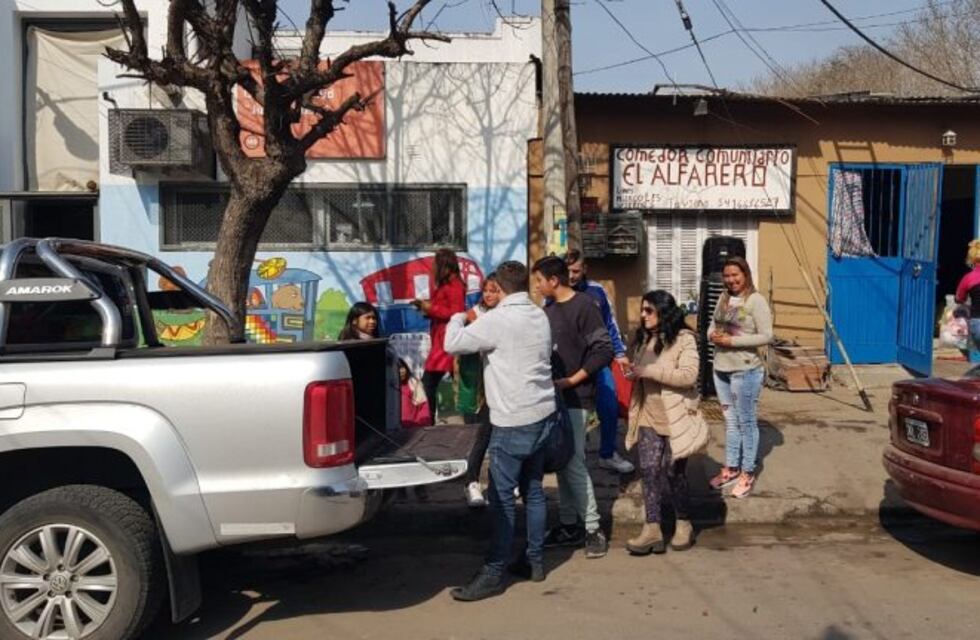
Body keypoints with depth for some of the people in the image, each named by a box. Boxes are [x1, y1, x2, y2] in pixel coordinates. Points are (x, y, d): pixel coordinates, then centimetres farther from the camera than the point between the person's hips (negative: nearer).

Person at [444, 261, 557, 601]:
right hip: (543, 413, 8)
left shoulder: (498, 319, -15)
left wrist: (458, 318, 9)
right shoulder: (540, 316, 8)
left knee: (501, 497, -4)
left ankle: (494, 572, -1)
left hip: (513, 421, -8)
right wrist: (474, 320, 20)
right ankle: (534, 560, 24)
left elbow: (452, 344, -13)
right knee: (533, 490, 15)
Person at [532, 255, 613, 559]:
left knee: (573, 463, -7)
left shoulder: (584, 306, -11)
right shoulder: (548, 309, 10)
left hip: (574, 398, -7)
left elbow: (604, 351, -15)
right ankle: (568, 525, 20)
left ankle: (593, 528, 4)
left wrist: (571, 381, -16)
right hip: (552, 396, 7)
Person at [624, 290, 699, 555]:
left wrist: (649, 371, -24)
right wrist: (633, 373, 6)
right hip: (649, 418, 6)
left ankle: (684, 525, 23)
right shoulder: (643, 339, 11)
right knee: (649, 471, 1)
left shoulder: (683, 338, -11)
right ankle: (652, 528, 6)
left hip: (675, 419, -6)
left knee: (674, 473, 3)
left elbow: (689, 375, -23)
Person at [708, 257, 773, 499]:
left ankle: (748, 473, 14)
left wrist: (733, 341, -21)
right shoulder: (723, 298, 9)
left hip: (746, 371, -7)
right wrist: (713, 336, -6)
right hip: (721, 369, 7)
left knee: (746, 422, 4)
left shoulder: (756, 300, -13)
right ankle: (731, 467, 28)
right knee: (730, 421, 17)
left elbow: (766, 336, -16)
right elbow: (712, 325, 18)